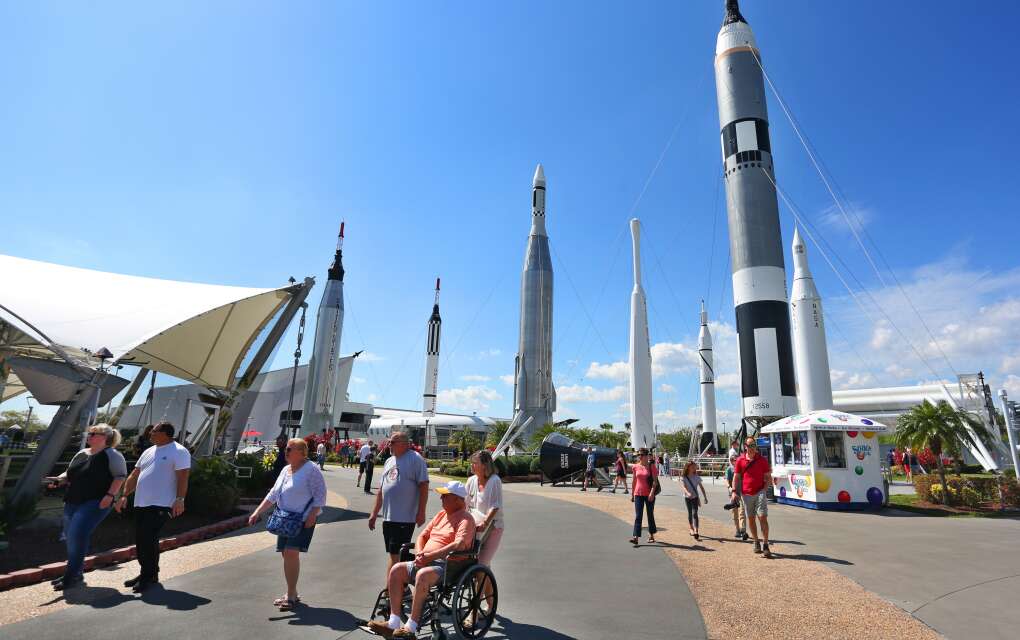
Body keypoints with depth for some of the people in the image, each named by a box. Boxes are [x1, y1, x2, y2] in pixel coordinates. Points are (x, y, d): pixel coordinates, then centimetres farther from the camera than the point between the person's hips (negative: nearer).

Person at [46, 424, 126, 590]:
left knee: (77, 535, -16)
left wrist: (110, 495, -22)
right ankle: (74, 574, 27)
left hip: (96, 502, -9)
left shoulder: (111, 454, -9)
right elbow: (69, 474, 23)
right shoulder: (81, 453, 15)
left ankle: (73, 576, -4)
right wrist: (59, 480, 2)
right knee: (70, 537, 13)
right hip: (72, 502, 9)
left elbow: (120, 476, -13)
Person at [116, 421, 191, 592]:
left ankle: (149, 576, 1)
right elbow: (134, 476, 21)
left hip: (161, 505, -8)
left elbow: (183, 477, -15)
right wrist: (125, 496, 12)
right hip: (141, 504, 8)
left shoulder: (179, 452, -8)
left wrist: (180, 499, -23)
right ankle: (146, 574, 25)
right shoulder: (148, 452, 17)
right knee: (140, 540, 11)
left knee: (149, 539, -11)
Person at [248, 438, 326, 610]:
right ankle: (292, 593, 22)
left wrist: (312, 515, -21)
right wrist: (257, 512, 11)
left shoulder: (311, 469, -11)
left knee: (292, 552, -14)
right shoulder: (285, 470, 13)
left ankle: (291, 596, -4)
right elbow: (273, 494, 17)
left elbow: (320, 494, -14)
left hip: (303, 519, -8)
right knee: (286, 554, 9)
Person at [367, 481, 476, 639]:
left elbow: (459, 545, -23)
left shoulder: (465, 519, -7)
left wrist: (429, 556, -22)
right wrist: (420, 554, -1)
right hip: (427, 562, 9)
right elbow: (422, 536, 21)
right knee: (397, 569, -8)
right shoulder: (441, 514, 19)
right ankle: (393, 623, -7)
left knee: (423, 574, -34)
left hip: (448, 565, -8)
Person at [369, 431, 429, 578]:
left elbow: (423, 486, -12)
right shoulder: (389, 461, 16)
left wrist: (421, 512, -15)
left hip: (405, 518, -8)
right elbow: (381, 490, 21)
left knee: (397, 556, -5)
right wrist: (374, 513, 19)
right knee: (393, 555, 14)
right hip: (388, 517, 8)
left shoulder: (415, 459, -8)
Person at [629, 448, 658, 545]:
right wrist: (632, 494, 12)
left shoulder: (651, 466, -5)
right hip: (638, 494, 2)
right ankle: (635, 537, -8)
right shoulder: (635, 467, 4)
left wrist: (652, 492, -19)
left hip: (649, 494, -2)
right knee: (638, 516, -4)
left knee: (650, 515, 12)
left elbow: (655, 480, -9)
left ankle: (651, 535, 28)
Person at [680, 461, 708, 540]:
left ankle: (696, 531, -20)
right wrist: (687, 493, -41)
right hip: (687, 497, 0)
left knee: (694, 513, -12)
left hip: (695, 497, 0)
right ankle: (691, 529, 28)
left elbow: (701, 487, 4)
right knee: (690, 513, 9)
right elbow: (683, 486, -21)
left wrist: (705, 497, 1)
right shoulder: (684, 477, -7)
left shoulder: (696, 477, -2)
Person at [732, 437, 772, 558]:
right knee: (751, 519, 10)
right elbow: (736, 477, 7)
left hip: (760, 492, -2)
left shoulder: (762, 459, 3)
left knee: (763, 517, -10)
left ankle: (765, 545, -6)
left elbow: (768, 476, 6)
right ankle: (756, 542, 25)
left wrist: (764, 489, -7)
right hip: (746, 493, 2)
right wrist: (734, 491, -1)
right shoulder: (740, 460, 4)